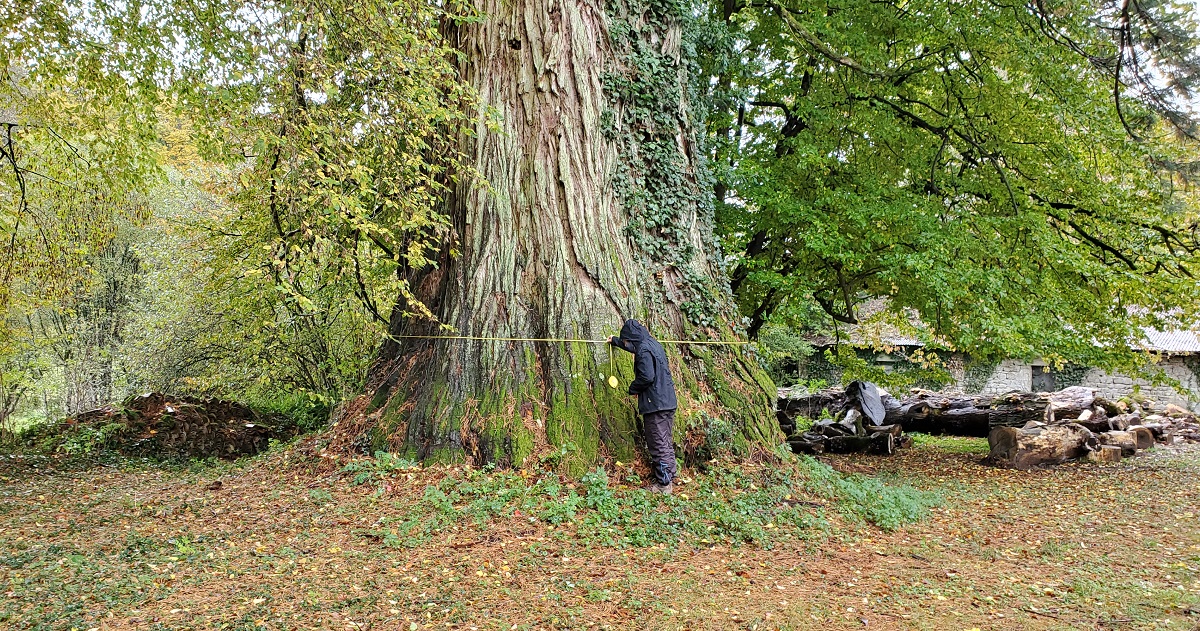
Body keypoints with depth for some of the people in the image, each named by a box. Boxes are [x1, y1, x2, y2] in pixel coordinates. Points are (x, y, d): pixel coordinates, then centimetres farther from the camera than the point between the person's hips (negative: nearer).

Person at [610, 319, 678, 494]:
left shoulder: (643, 350, -15)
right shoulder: (654, 344, 16)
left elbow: (647, 377, -24)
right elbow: (633, 346, 36)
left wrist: (632, 388, -5)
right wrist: (614, 341, 51)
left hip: (655, 404, -10)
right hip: (668, 402, 10)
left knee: (658, 445, -5)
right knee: (666, 443, 17)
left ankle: (663, 484, -2)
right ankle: (669, 478, 26)